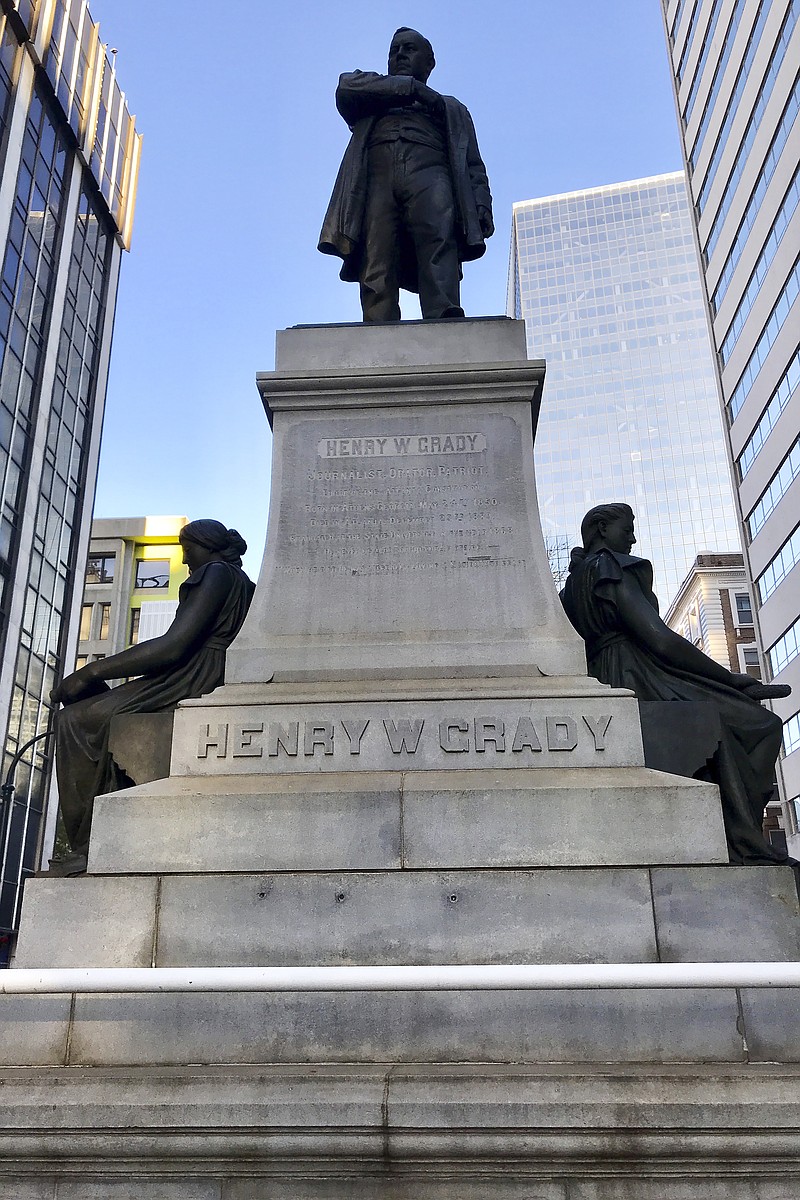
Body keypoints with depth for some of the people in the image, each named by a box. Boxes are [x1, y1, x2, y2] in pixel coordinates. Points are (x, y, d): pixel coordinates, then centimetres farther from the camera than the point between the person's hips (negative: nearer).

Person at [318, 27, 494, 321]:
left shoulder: (452, 108, 37)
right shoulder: (371, 103, 38)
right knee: (376, 269, -24)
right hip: (376, 178, 1)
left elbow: (473, 165, 22)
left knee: (438, 242, -31)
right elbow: (347, 84, 14)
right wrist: (412, 87, 11)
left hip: (430, 173, -1)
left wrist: (481, 206, 1)